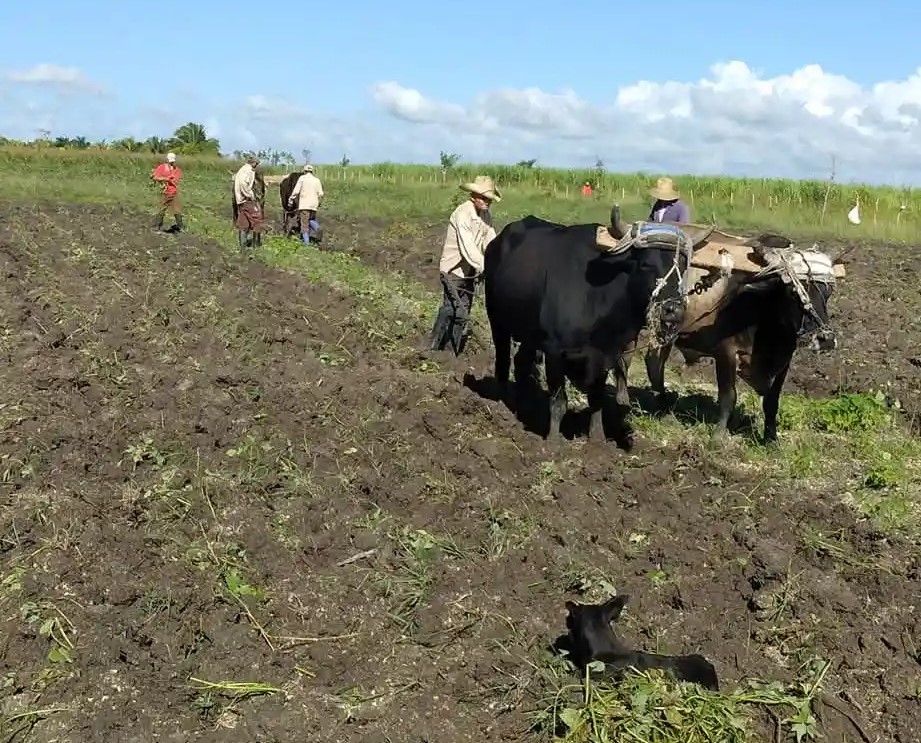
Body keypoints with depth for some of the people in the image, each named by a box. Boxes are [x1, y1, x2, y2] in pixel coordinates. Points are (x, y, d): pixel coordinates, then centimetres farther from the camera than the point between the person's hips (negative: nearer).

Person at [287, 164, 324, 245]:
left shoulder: (302, 178, 0)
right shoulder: (317, 180, 10)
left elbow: (296, 191, -5)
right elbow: (320, 194, 8)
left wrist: (290, 200, 2)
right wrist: (319, 203, 24)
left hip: (304, 205, -3)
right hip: (314, 205, 4)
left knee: (304, 223, -1)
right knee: (312, 219, 22)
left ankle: (306, 241, -6)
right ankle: (317, 229, -8)